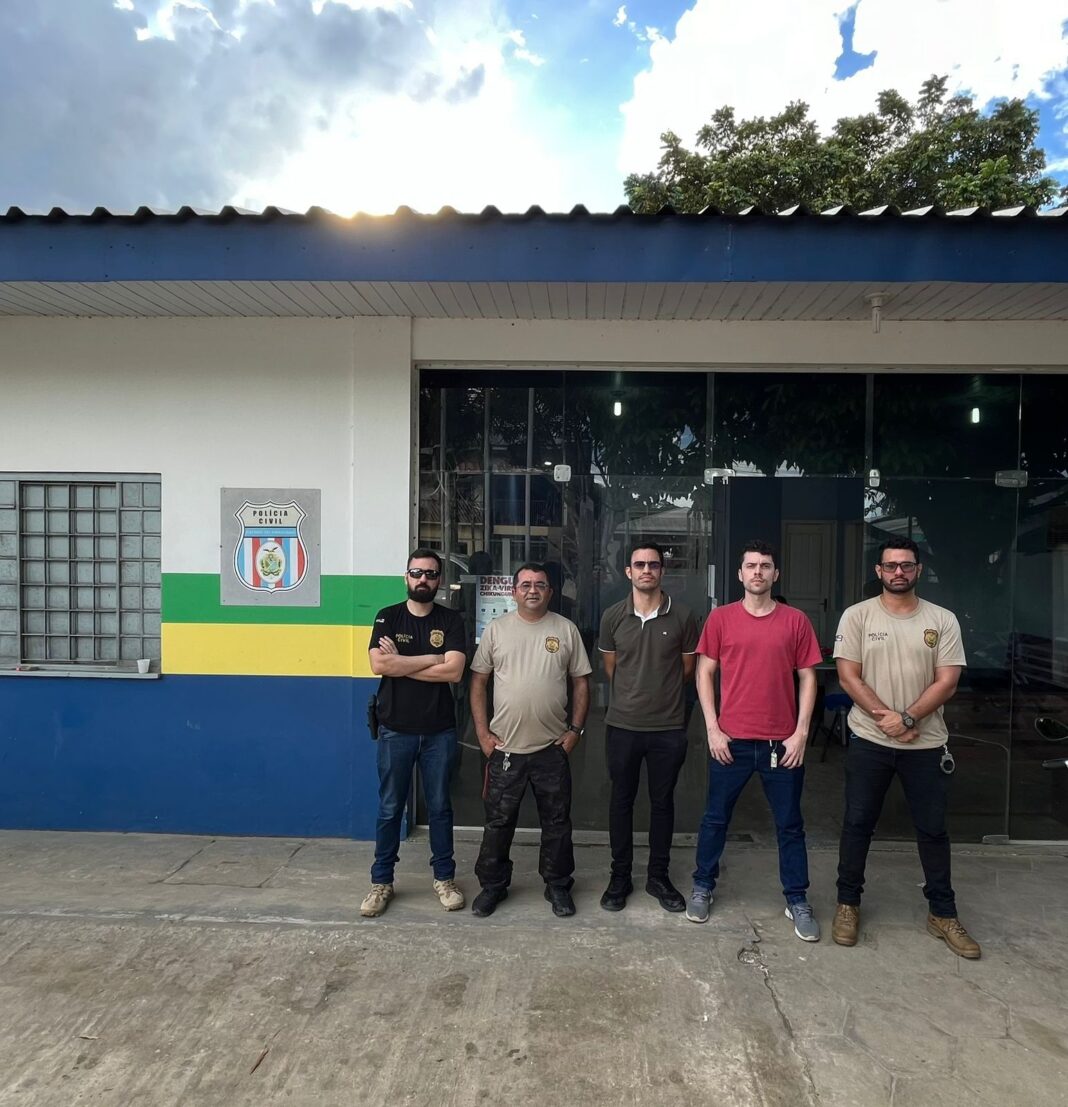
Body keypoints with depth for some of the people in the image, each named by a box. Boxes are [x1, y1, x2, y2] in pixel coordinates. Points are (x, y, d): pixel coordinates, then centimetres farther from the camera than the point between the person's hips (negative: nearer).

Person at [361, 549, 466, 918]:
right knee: (389, 809, 10)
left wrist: (400, 663, -13)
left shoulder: (451, 620, -1)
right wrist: (432, 658, -15)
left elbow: (454, 671, -14)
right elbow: (378, 664, -16)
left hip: (439, 732, 0)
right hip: (395, 731, 0)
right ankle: (381, 881, 25)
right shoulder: (387, 617, 0)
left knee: (440, 807, 12)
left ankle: (444, 878, 28)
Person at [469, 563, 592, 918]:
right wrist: (482, 732, -3)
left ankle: (558, 885, 30)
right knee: (498, 821, 12)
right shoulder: (497, 628, 0)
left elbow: (581, 682, 4)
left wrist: (575, 729, -2)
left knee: (556, 822, 13)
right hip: (504, 747, 0)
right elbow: (478, 681, 2)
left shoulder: (566, 629, 0)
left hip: (553, 747, 0)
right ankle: (493, 885, 30)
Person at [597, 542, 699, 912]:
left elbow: (687, 668, 7)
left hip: (668, 727, 0)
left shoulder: (682, 617, -5)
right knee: (621, 801, 11)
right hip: (622, 725, 1)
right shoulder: (613, 616, -2)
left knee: (662, 802, 13)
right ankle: (619, 876, 26)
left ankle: (658, 876, 29)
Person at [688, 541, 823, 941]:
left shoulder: (796, 620, 0)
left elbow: (807, 679, 3)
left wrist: (801, 732, -3)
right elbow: (704, 673, 1)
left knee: (789, 824, 12)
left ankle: (797, 901, 28)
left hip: (782, 741, 1)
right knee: (716, 818, 12)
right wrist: (713, 729, -5)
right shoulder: (720, 618, -1)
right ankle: (702, 887, 29)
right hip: (731, 739, 0)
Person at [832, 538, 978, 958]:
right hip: (869, 741, -1)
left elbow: (947, 682, -6)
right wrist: (886, 717, -15)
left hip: (926, 744, 1)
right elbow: (848, 676, -7)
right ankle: (847, 903, 24)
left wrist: (907, 718, -16)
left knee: (933, 829, 13)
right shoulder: (857, 615, -4)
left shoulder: (943, 620, -1)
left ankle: (943, 914, 29)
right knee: (857, 823, 8)